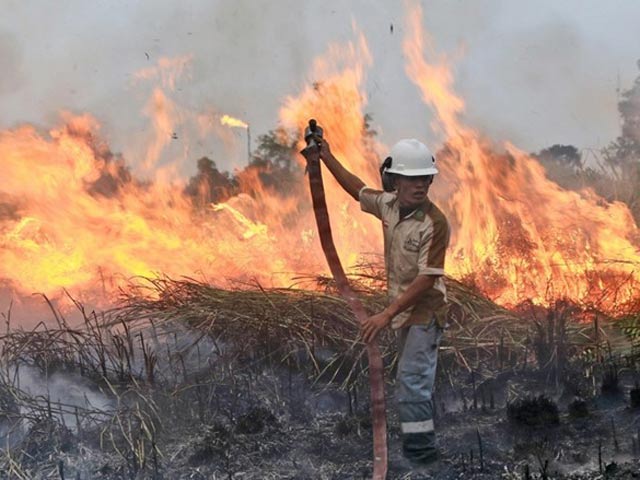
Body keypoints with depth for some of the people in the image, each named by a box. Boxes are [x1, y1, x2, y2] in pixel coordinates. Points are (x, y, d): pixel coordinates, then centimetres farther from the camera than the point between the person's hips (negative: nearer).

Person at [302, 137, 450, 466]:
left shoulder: (434, 223, -23)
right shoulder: (390, 205, -2)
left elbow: (427, 279, -26)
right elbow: (359, 190, 19)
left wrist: (387, 314, -28)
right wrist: (327, 158, 23)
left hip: (425, 312, -8)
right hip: (403, 310, 8)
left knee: (411, 381, -14)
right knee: (413, 378, 18)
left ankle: (420, 448, -6)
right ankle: (417, 441, 31)